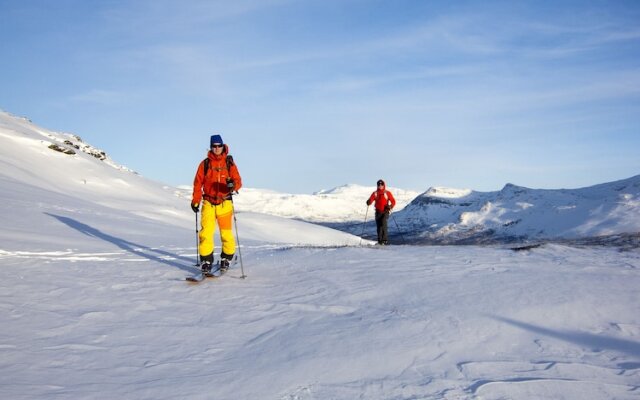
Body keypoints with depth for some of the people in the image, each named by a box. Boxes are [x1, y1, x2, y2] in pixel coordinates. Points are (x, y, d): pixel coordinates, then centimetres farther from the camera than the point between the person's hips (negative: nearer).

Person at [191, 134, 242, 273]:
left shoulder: (229, 163, 5)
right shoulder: (205, 163, 5)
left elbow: (238, 181, 0)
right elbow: (198, 183, 9)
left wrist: (233, 185, -23)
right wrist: (195, 201, 4)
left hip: (225, 203, 0)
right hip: (208, 203, 0)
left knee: (226, 233, 1)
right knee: (205, 232, -8)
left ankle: (226, 258, 20)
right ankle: (206, 261, 2)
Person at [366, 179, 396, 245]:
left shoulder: (387, 193, 1)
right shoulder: (375, 193, 8)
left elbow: (393, 201, 2)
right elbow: (370, 201, 0)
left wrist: (390, 206, -17)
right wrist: (368, 202, -23)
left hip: (385, 211, -3)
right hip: (378, 212, 3)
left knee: (383, 223, -24)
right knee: (378, 226, 4)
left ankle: (385, 239, -21)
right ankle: (380, 241, 14)